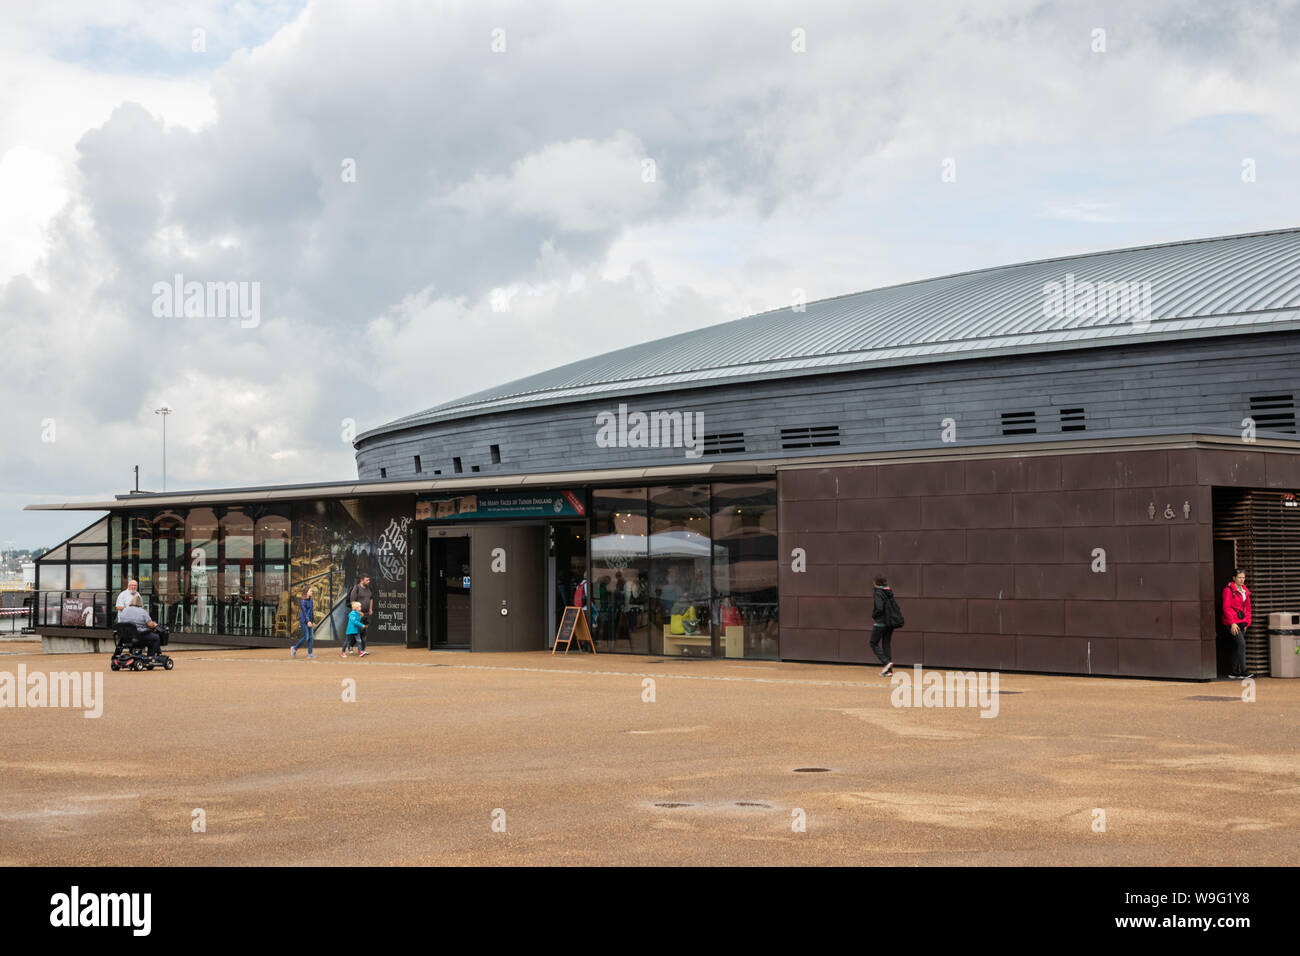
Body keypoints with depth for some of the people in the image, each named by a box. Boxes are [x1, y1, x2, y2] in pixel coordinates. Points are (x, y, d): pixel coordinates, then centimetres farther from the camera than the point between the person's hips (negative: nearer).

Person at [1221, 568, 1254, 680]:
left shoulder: (1244, 590, 14)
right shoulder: (1229, 589, -9)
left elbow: (1247, 607, 20)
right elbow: (1226, 607, -13)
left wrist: (1247, 622, 14)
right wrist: (1232, 623, -17)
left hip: (1241, 621, 7)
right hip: (1231, 622, -7)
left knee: (1237, 646, 8)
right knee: (1241, 643, -17)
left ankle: (1233, 672, 14)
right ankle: (1243, 671, -19)